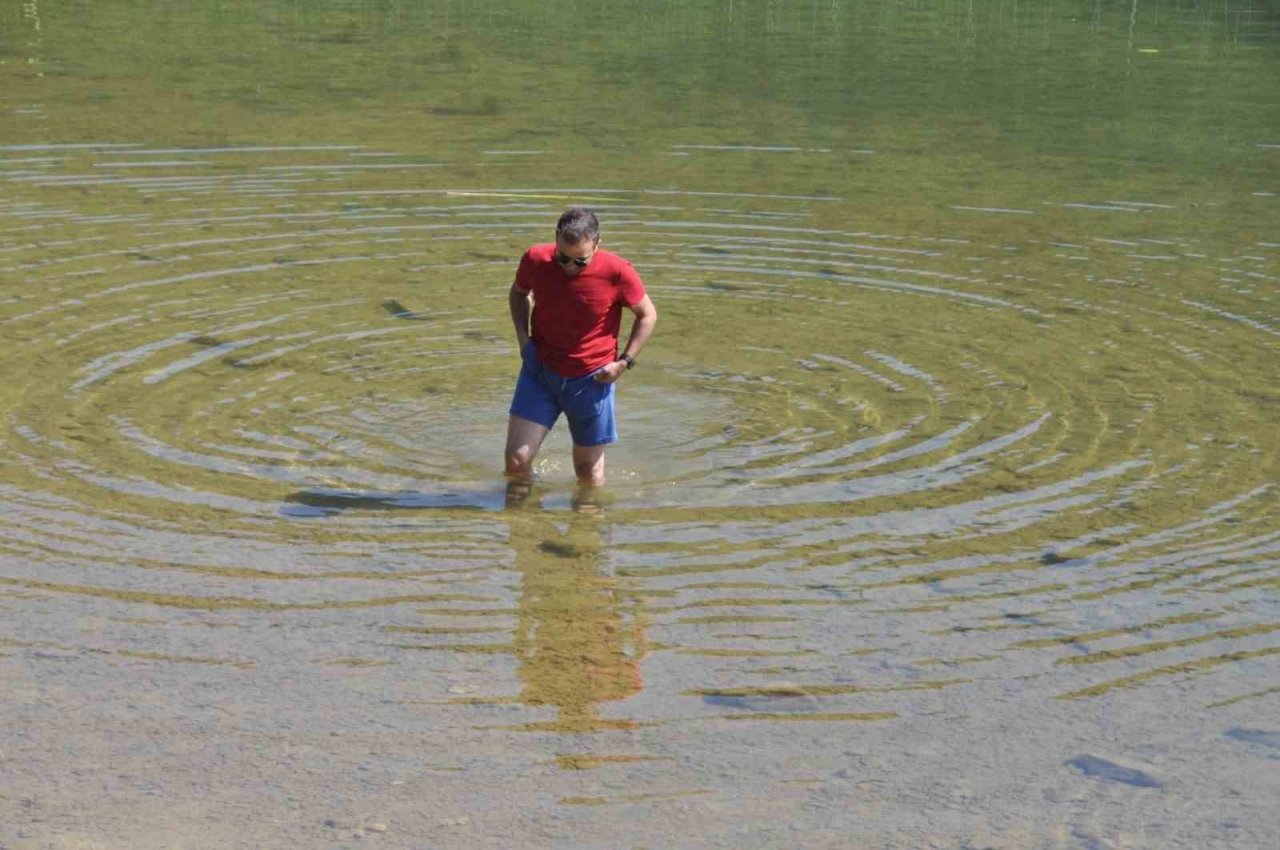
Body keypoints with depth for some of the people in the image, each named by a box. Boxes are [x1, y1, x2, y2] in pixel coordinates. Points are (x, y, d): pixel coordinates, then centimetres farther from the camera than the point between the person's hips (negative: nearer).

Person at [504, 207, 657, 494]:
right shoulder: (536, 260, -12)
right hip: (539, 373, 1)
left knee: (589, 475, 8)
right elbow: (518, 293, 13)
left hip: (592, 379, -1)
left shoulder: (616, 272, -17)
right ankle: (518, 501, 23)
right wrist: (522, 335, -2)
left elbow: (647, 315, 0)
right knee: (516, 460, -9)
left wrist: (625, 362, -8)